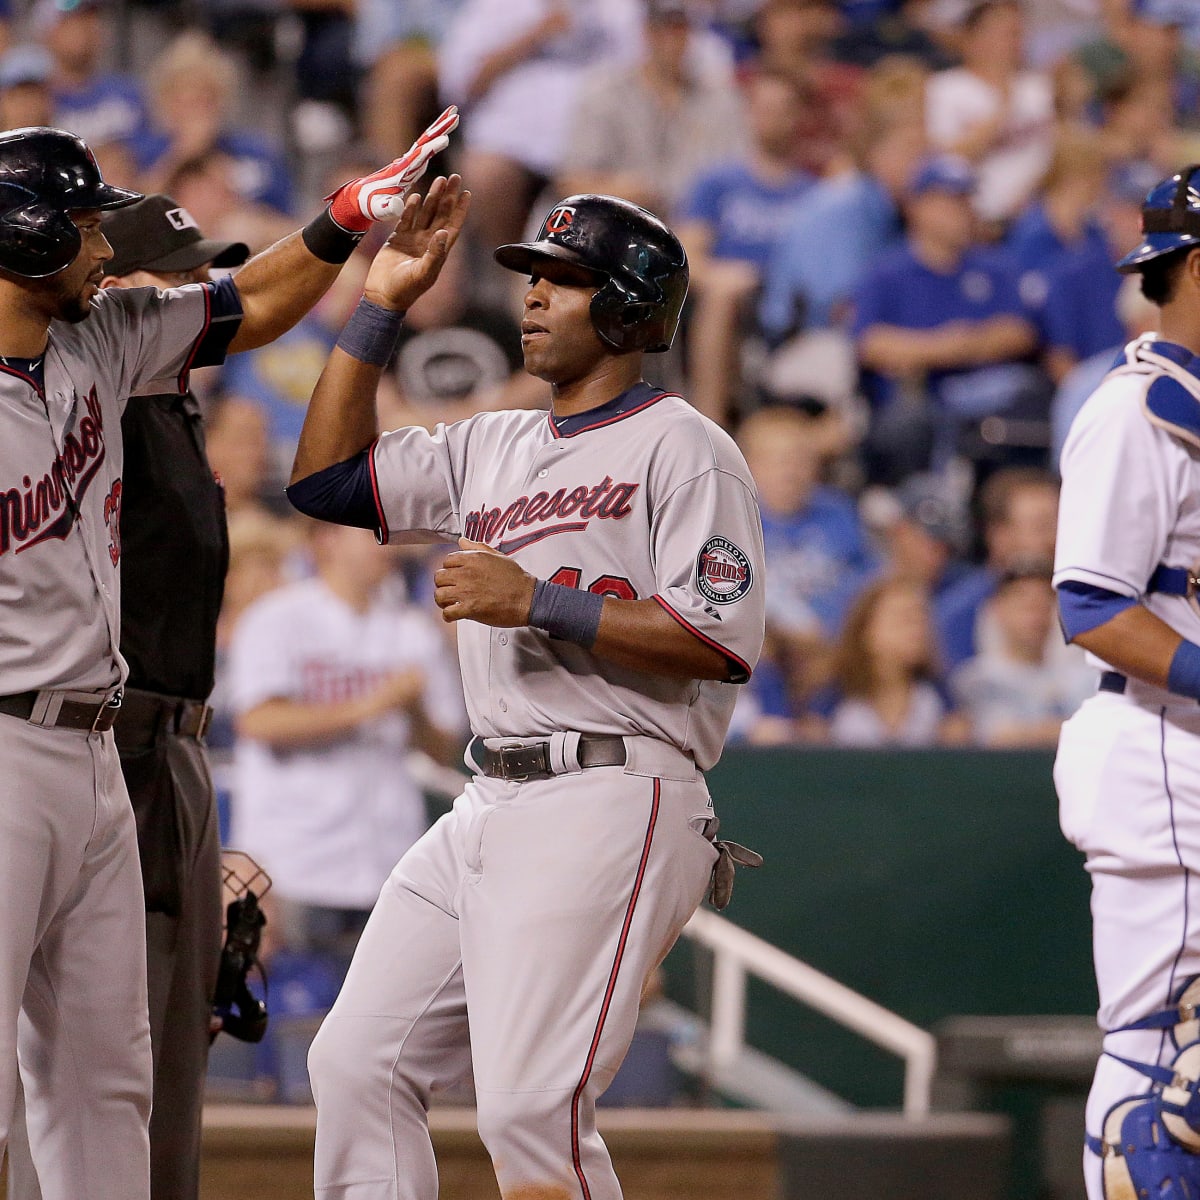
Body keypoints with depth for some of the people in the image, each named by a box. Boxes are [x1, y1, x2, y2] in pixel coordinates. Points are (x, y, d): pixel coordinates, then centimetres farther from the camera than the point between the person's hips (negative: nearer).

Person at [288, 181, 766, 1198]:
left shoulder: (682, 448, -4)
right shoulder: (493, 449, 20)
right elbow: (328, 476, 18)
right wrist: (382, 305, 14)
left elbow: (722, 642, -14)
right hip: (491, 806, 9)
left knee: (529, 1105, -17)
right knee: (358, 1064, 5)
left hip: (610, 805, -9)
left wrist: (538, 603, -17)